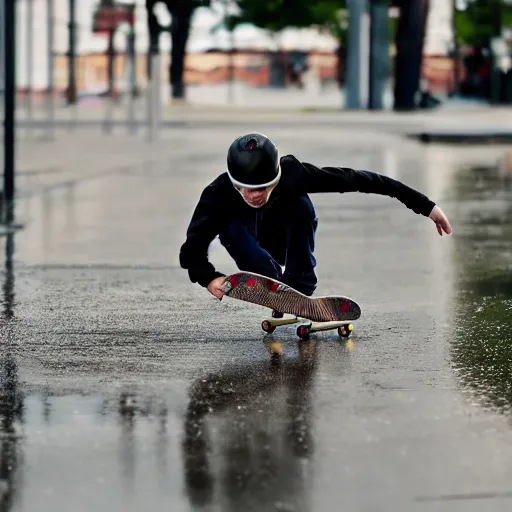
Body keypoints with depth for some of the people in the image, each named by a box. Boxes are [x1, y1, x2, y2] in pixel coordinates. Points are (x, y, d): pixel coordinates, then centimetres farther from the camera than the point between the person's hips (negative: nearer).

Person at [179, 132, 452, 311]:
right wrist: (209, 278, -58)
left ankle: (299, 292, -23)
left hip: (290, 243, 0)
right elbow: (192, 250, -36)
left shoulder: (293, 173, -37)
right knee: (231, 226, -35)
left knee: (301, 203, -33)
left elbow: (356, 179, -37)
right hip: (247, 242, 0)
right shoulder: (218, 194, -36)